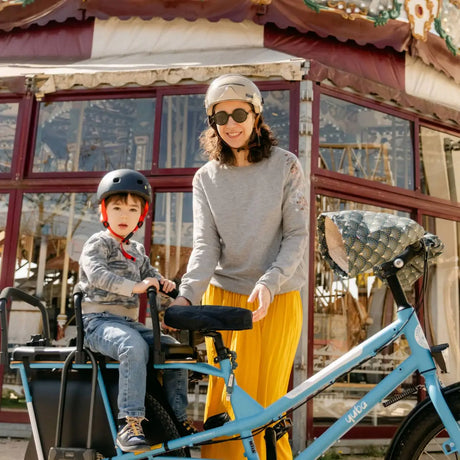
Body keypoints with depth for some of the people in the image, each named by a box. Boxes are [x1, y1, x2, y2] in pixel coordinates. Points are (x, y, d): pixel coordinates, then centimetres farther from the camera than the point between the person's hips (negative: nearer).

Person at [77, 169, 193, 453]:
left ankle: (179, 419, 3)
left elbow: (150, 275, 18)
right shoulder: (98, 243, -2)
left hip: (128, 322, 7)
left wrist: (164, 284, -6)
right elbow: (97, 274, -20)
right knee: (134, 347, -35)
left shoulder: (137, 251, 20)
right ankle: (129, 423, -36)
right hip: (98, 320, -7)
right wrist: (134, 286, -31)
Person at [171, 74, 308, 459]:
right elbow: (205, 244, -3)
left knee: (264, 406, -1)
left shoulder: (285, 166, 0)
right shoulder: (206, 178, 5)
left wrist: (269, 283, -18)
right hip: (223, 297, 2)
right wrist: (186, 295, -19)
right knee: (223, 403, 4)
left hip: (277, 301, -2)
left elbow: (297, 235, -3)